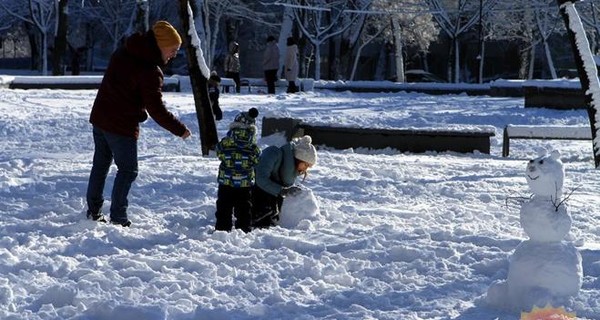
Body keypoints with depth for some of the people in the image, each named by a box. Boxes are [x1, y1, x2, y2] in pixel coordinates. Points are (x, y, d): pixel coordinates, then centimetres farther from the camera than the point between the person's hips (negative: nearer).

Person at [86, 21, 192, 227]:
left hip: (99, 118, 8)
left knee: (100, 164, 18)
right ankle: (118, 218, 4)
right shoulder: (150, 72, -21)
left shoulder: (123, 53, 4)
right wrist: (180, 130, -11)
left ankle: (93, 210, 26)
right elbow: (157, 110, -21)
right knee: (128, 170, 4)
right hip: (122, 126, -8)